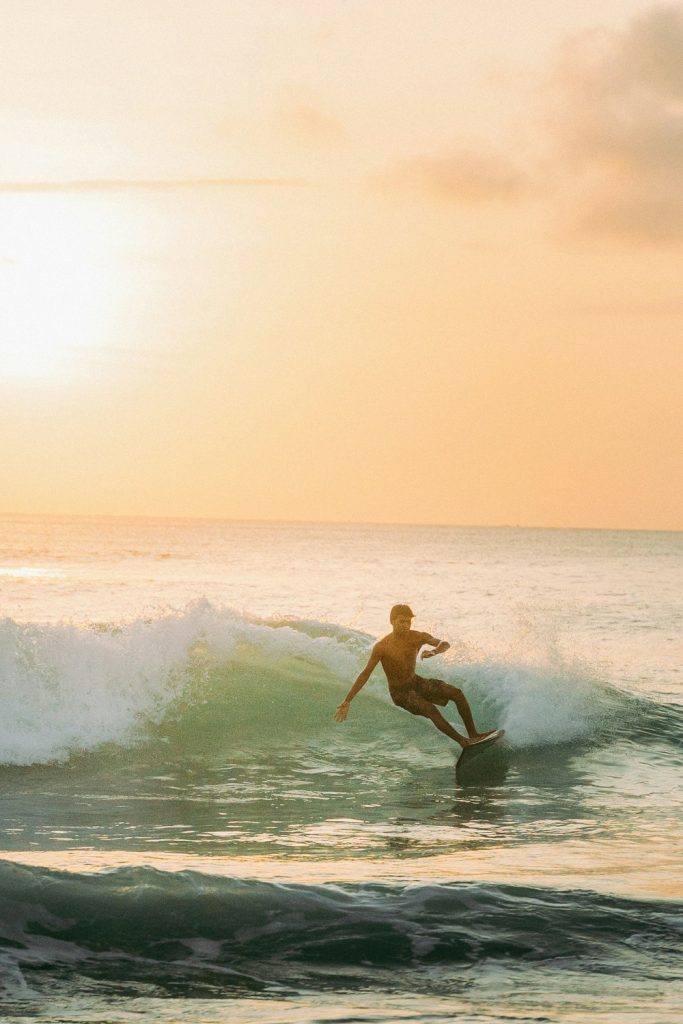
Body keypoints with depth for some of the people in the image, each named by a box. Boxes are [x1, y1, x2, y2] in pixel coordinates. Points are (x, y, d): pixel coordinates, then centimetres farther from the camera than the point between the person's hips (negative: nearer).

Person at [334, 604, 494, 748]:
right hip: (400, 693, -6)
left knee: (457, 693, -10)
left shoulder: (417, 637, -7)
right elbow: (365, 675, -18)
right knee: (431, 709, -29)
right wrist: (346, 702, -21)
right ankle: (463, 741, -24)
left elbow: (444, 644, -11)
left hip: (417, 683, 6)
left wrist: (433, 652, -37)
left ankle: (473, 734, -7)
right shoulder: (382, 646, -19)